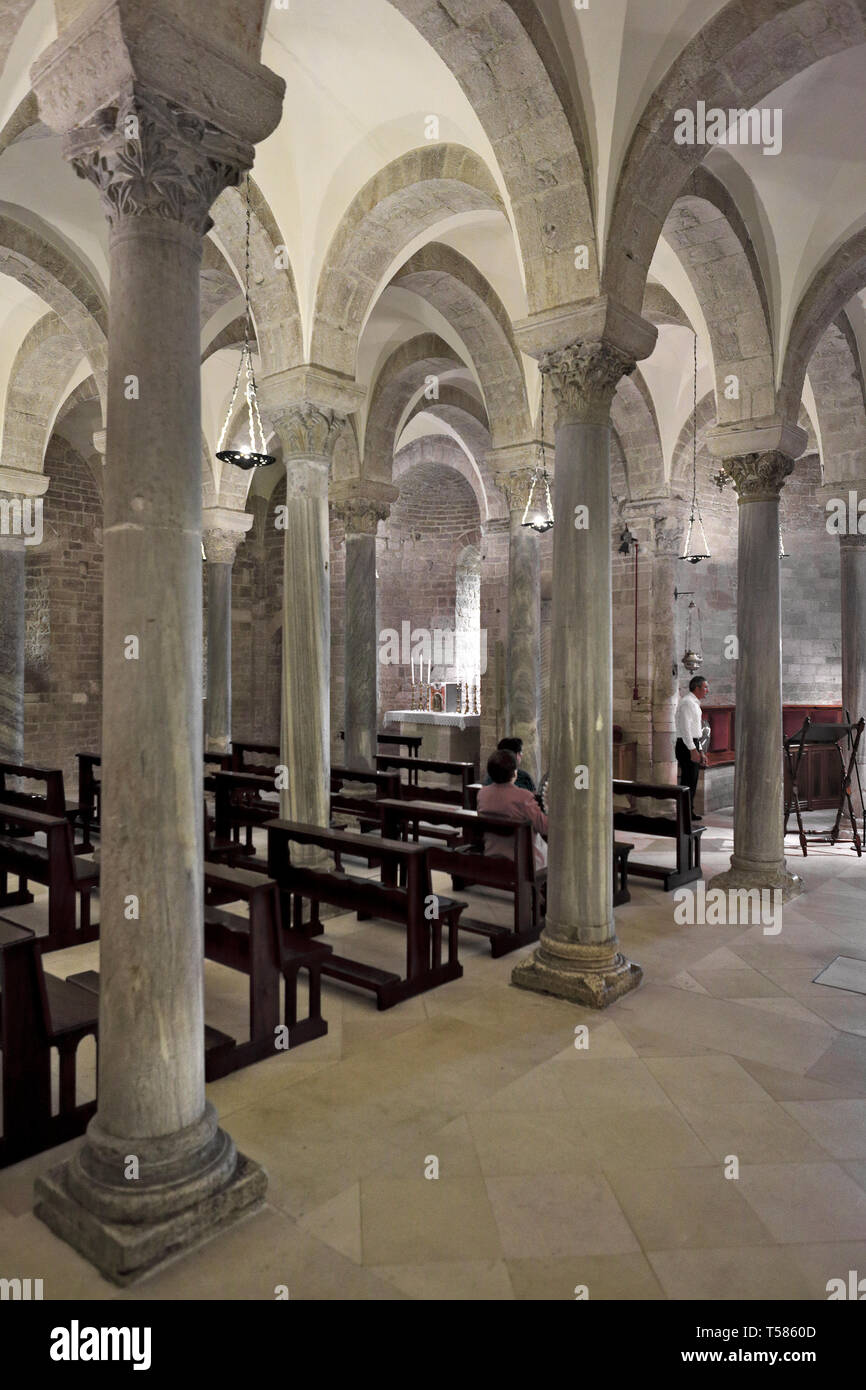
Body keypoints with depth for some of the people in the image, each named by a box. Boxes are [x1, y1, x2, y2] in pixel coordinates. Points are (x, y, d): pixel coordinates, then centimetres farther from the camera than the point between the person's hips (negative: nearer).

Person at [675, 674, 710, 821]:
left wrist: (700, 751, 21)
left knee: (692, 782, 14)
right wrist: (693, 750, -24)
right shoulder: (687, 702, -13)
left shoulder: (694, 704, 19)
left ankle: (689, 813, 21)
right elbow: (685, 728, -21)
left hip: (693, 746, 10)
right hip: (686, 747, -10)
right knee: (687, 782, -9)